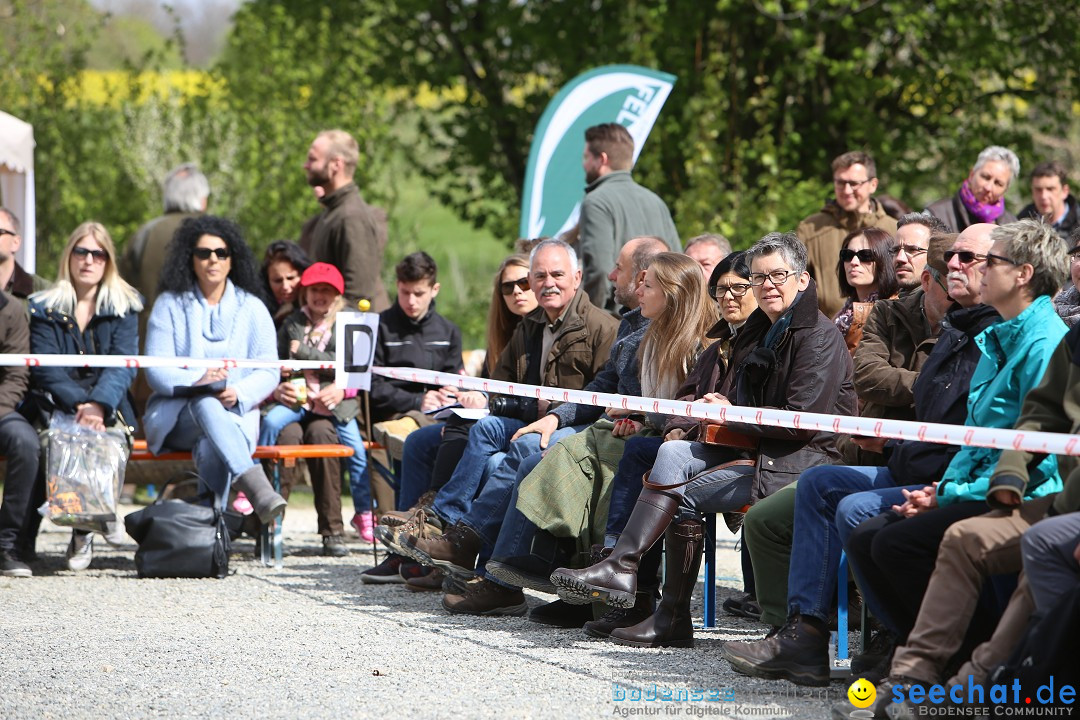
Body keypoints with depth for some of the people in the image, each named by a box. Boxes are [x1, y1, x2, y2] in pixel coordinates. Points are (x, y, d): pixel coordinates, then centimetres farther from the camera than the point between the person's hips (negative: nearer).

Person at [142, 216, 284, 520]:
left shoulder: (251, 308, 13)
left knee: (211, 447, -36)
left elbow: (268, 372, 4)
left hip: (235, 413, 2)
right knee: (206, 404, -39)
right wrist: (197, 380, -23)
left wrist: (238, 393, -19)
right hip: (175, 416, -2)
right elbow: (155, 370, -2)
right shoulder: (169, 304, 10)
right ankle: (255, 485, -60)